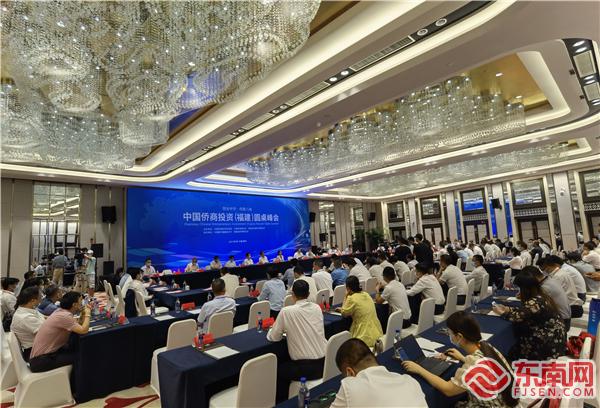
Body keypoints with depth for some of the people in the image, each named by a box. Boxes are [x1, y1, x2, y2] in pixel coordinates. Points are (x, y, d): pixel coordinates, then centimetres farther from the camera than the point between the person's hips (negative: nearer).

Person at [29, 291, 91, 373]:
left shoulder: (61, 311, 4)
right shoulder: (64, 316, -25)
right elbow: (83, 330, -30)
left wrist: (83, 314, -1)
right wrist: (87, 314, -15)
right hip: (41, 360, -9)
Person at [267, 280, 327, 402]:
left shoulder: (286, 311, -12)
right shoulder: (317, 308, 3)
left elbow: (273, 337, 0)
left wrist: (283, 329, 20)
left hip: (306, 367, -6)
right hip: (324, 363, 6)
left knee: (278, 369, 22)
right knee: (287, 364, 30)